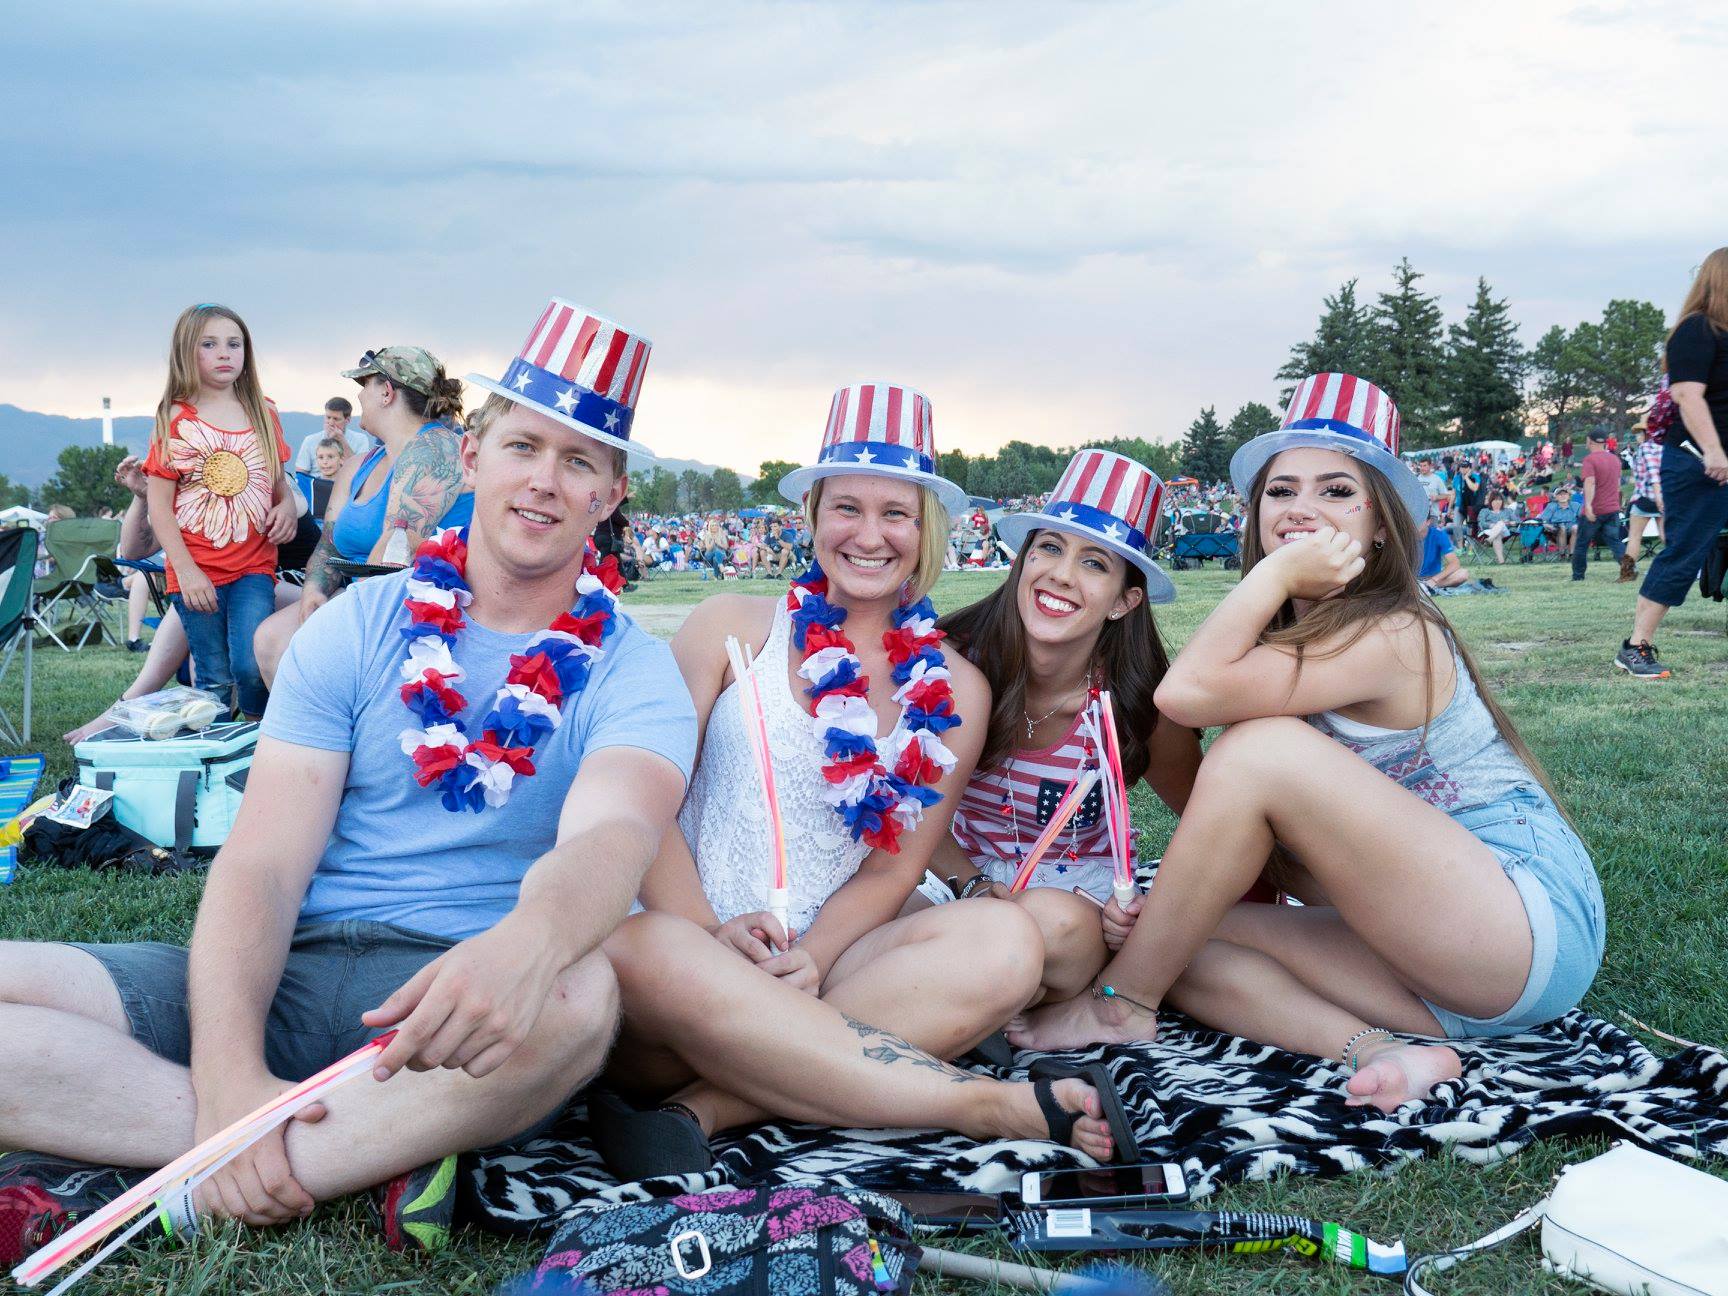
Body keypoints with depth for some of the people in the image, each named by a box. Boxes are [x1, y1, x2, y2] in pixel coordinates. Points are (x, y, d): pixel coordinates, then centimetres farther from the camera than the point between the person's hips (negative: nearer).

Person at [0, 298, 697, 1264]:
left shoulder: (633, 670, 2)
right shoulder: (360, 626, 7)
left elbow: (611, 831, -21)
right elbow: (262, 861, -2)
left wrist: (529, 941, -46)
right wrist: (229, 1074, -20)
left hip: (454, 1003, -2)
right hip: (286, 975, 3)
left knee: (580, 994, -37)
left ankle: (147, 1194, -24)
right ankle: (374, 1158, -22)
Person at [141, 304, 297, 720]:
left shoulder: (263, 414, 9)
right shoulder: (175, 421, 0)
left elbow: (278, 479, 19)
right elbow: (159, 506, -2)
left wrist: (287, 505, -5)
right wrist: (186, 571, -10)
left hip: (254, 565, 1)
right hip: (197, 572, -1)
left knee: (252, 666, -16)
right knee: (215, 680, 4)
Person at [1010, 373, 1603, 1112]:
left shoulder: (1392, 635, -16)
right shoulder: (1296, 634, 10)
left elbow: (1186, 693, -27)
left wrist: (1278, 572, -19)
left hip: (1535, 924, -9)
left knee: (1264, 747, -24)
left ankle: (1120, 1005, -11)